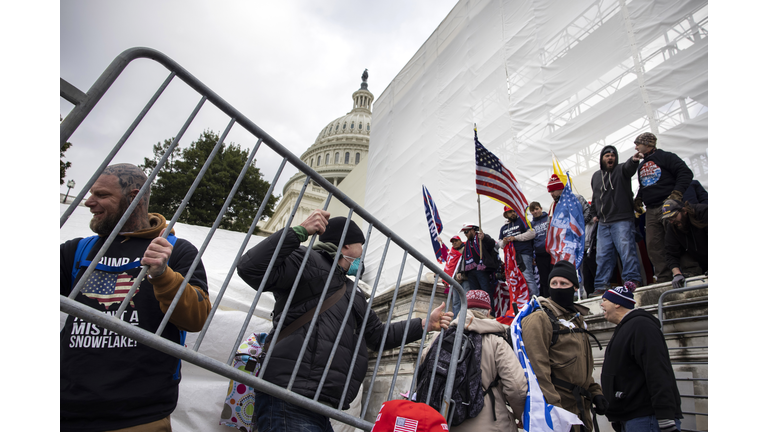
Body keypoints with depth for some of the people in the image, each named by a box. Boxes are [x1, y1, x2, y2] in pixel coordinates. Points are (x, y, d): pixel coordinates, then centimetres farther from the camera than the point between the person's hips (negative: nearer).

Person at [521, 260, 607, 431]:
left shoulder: (575, 319, 15)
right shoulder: (539, 319, -14)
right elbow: (538, 366, -20)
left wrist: (595, 392, 13)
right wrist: (551, 406, -22)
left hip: (580, 409, 8)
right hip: (559, 408, -8)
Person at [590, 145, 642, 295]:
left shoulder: (621, 170, 3)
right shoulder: (596, 175, 17)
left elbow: (628, 168, -24)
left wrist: (633, 160, -46)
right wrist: (594, 214, 19)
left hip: (622, 220, -4)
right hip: (603, 223, 5)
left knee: (626, 249, -11)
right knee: (603, 255, 5)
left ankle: (632, 280, -3)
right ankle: (601, 285, 9)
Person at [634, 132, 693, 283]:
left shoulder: (666, 157, 2)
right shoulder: (641, 166, 23)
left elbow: (686, 173, -8)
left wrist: (676, 194, -17)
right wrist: (638, 199, 14)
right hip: (651, 211, 7)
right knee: (653, 246, -2)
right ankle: (664, 279, 0)